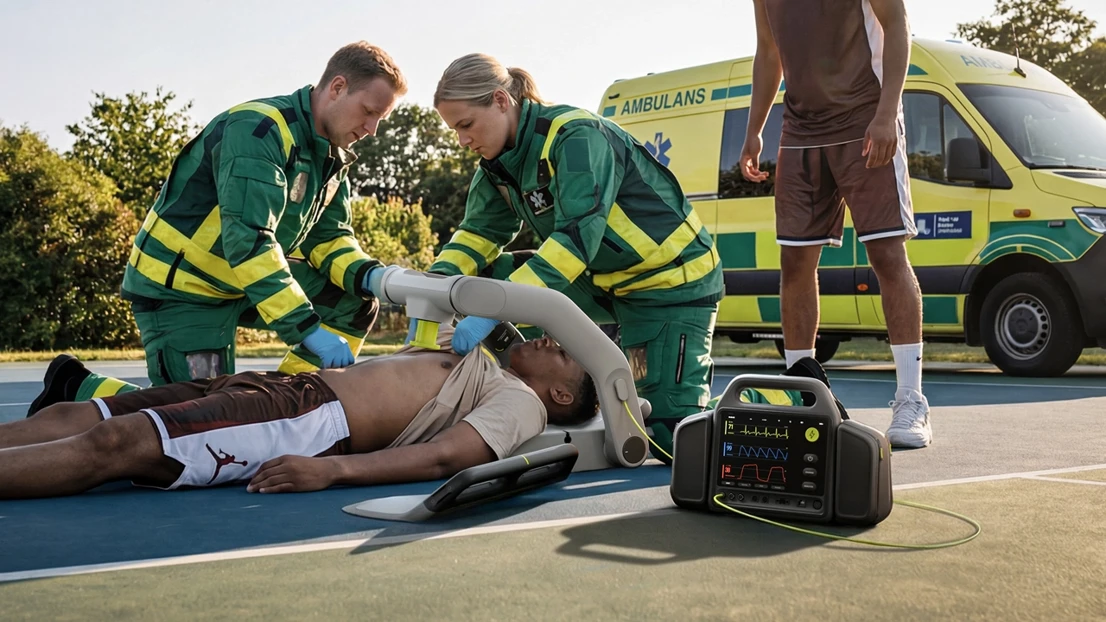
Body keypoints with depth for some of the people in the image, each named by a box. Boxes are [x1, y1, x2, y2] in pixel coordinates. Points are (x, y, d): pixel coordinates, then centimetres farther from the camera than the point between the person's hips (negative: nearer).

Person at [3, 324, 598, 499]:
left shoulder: (521, 403, 3)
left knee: (113, 444, -25)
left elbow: (442, 456, -16)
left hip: (321, 422, -8)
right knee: (67, 418, -5)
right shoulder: (477, 362, 30)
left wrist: (334, 469, -29)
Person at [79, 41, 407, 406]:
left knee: (355, 304, 0)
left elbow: (329, 236, 5)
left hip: (252, 277, 9)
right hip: (179, 286, -9)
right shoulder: (258, 130, -25)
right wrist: (308, 329, -37)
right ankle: (79, 392, 6)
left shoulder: (333, 154, 3)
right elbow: (247, 240, -34)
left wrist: (369, 276, -18)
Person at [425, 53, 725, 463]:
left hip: (673, 281, -8)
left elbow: (577, 237, -35)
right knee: (488, 275, -7)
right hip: (604, 282, 8)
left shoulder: (577, 137, -26)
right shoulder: (500, 165, 0)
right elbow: (479, 233, 0)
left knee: (669, 437, -13)